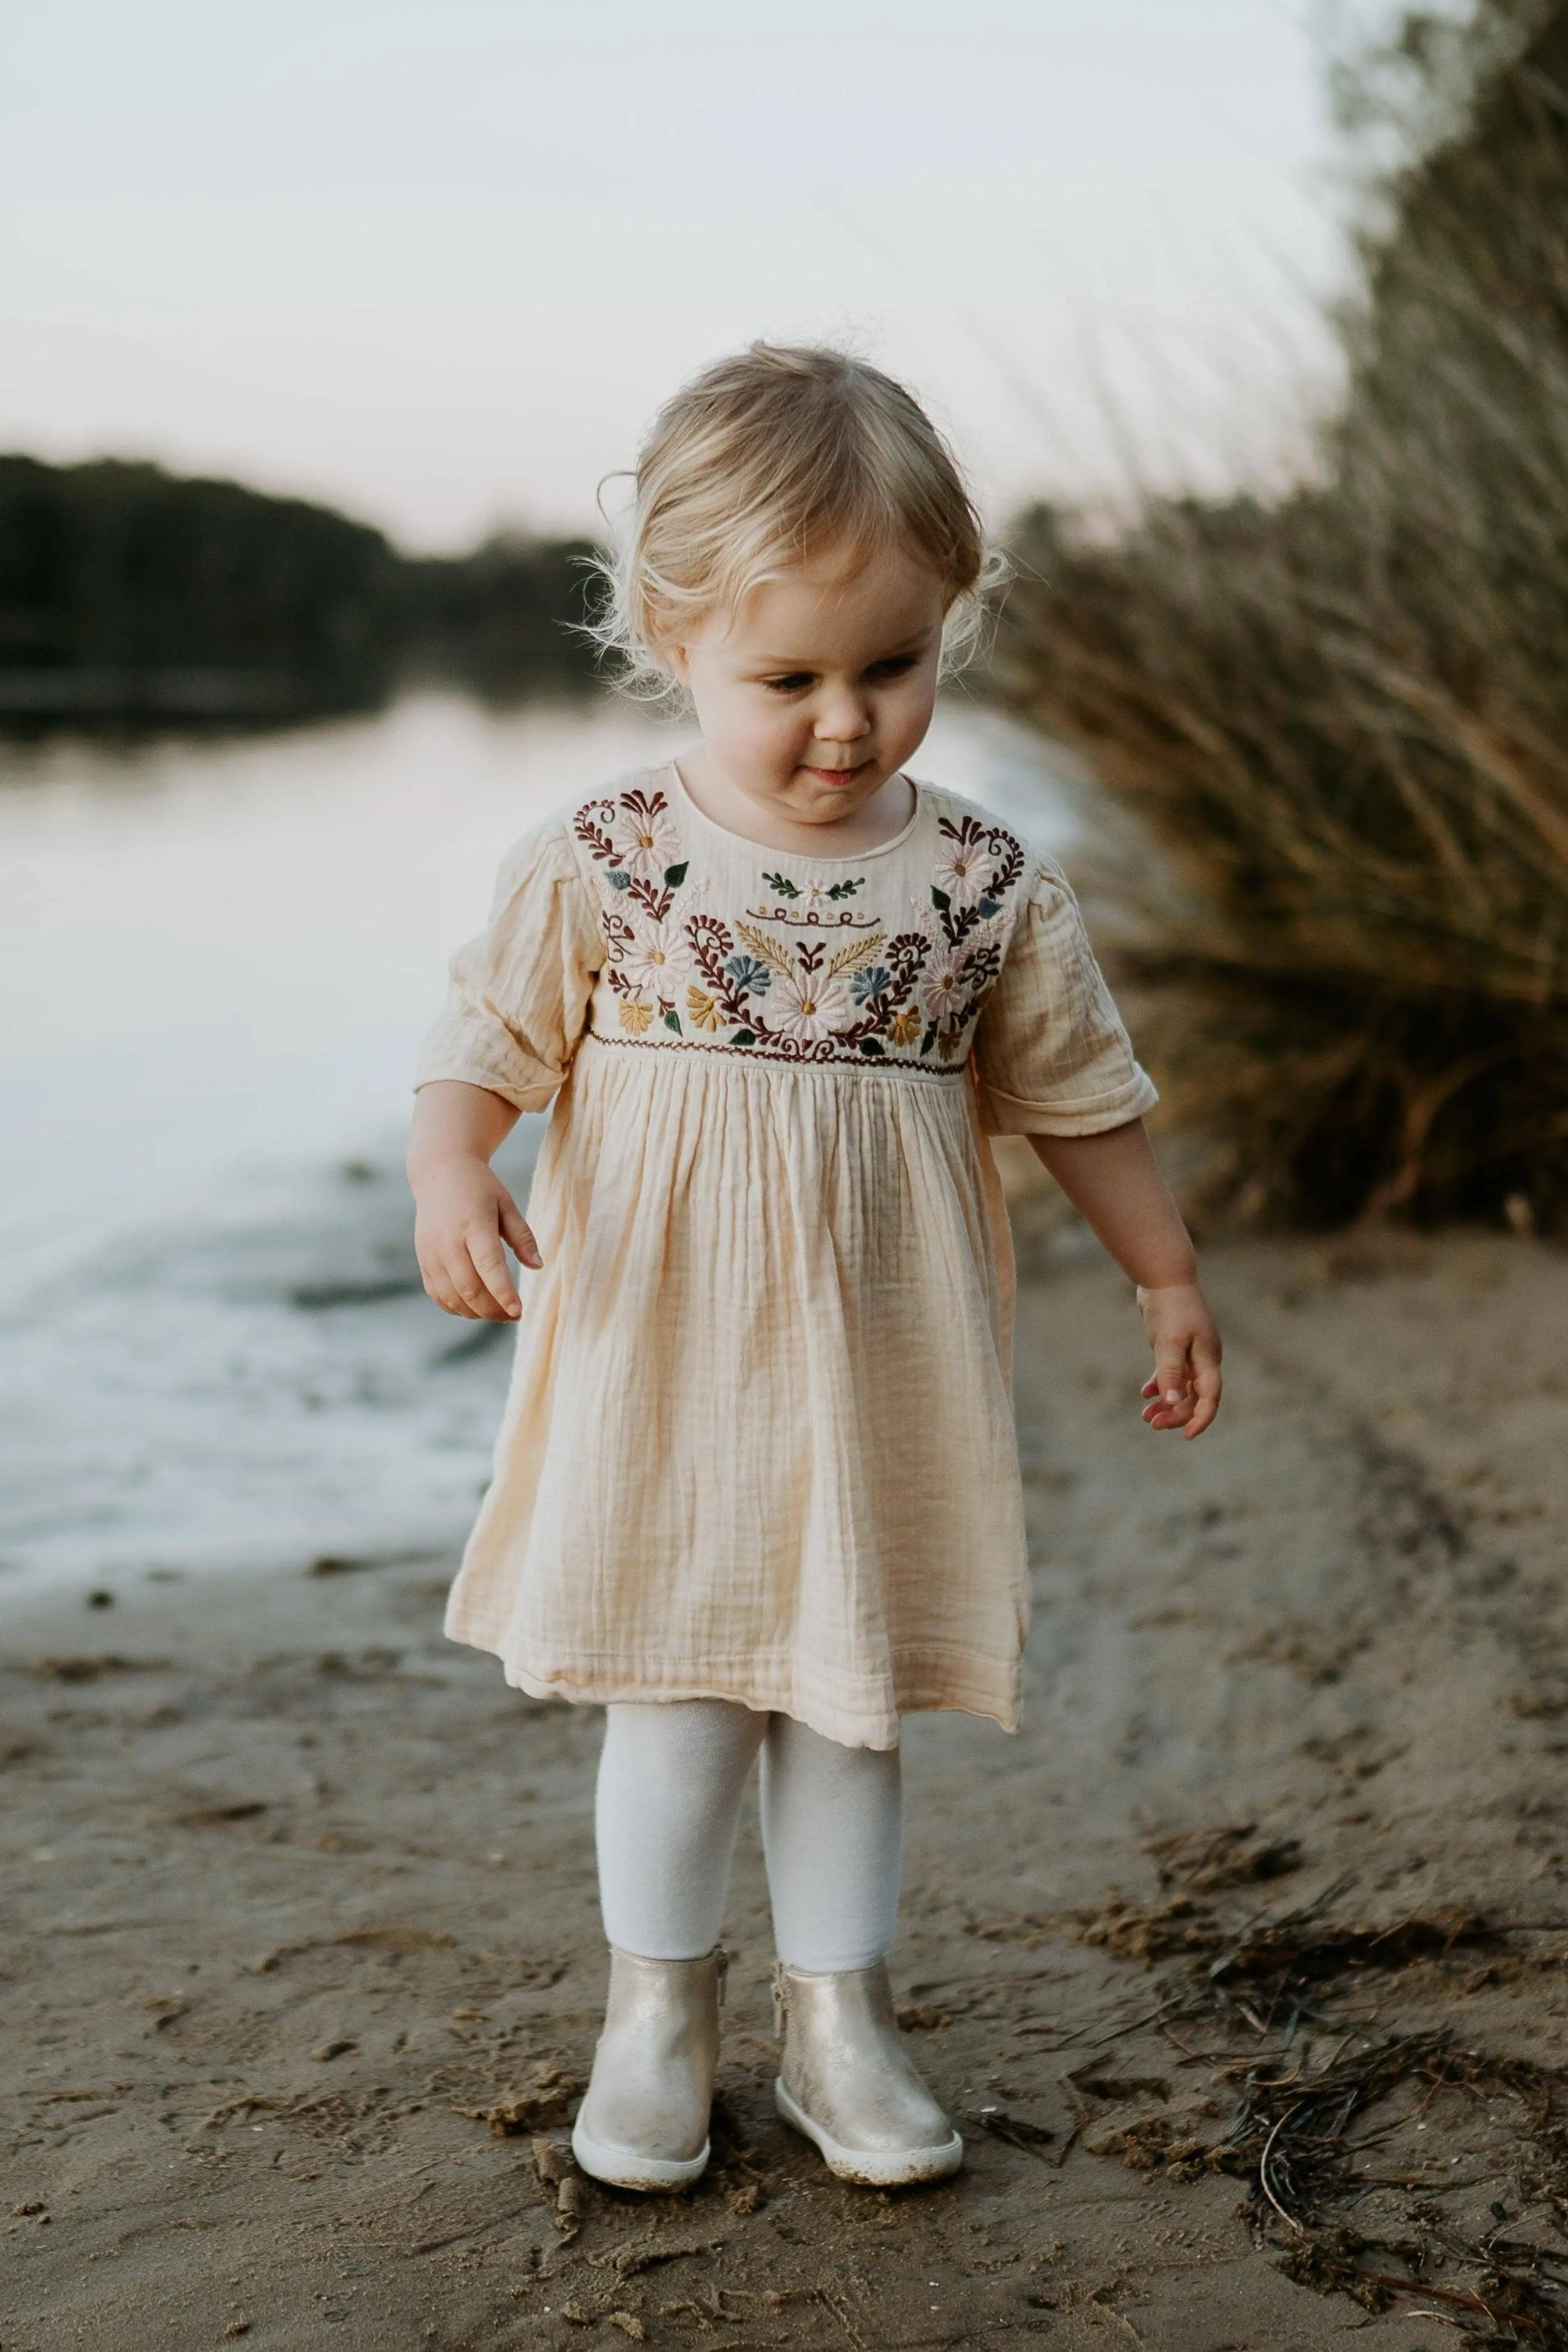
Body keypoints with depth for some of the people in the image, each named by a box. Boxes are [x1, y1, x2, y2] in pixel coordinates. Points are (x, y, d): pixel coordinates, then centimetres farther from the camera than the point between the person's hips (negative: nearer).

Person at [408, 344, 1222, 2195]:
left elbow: (1078, 1093, 9)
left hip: (878, 1374, 1)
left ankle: (838, 2020, 29)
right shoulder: (598, 865, -6)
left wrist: (1167, 1279, 16)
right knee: (673, 1700, 7)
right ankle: (657, 2013, 28)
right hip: (660, 1361, -1)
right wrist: (451, 1176, -22)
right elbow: (487, 1040, -2)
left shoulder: (989, 888, -2)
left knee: (850, 1703, 11)